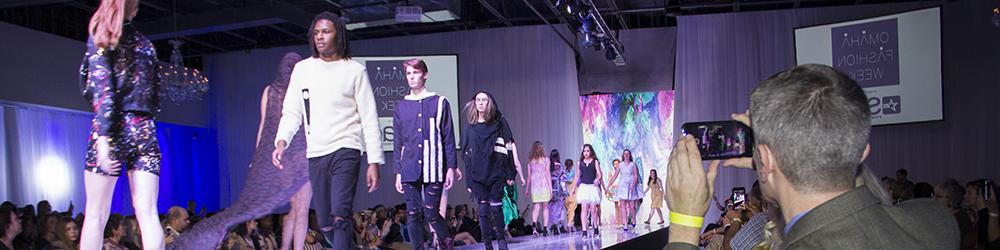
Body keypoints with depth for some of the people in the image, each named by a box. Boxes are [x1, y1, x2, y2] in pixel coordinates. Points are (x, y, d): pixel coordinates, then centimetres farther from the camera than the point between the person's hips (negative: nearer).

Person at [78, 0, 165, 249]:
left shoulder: (100, 39, 2)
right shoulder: (145, 44, 17)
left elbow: (102, 88, -9)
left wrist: (103, 136, -14)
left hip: (115, 126, -4)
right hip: (145, 130, 4)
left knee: (96, 215, 1)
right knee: (148, 213, -3)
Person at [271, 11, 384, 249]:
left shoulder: (355, 70, 0)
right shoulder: (302, 69, 10)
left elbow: (369, 119, -1)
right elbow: (291, 112, 8)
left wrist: (374, 161, -7)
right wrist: (281, 141, -12)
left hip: (345, 149, -4)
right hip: (315, 154, 4)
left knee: (340, 216, -19)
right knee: (325, 224, 10)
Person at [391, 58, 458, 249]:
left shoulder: (440, 103, 4)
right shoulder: (401, 107, 10)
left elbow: (448, 138, 3)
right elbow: (397, 143, 12)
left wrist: (451, 167, -2)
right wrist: (398, 172, 7)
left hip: (433, 168, -2)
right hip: (409, 170, 3)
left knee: (431, 213, -2)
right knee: (413, 215, 2)